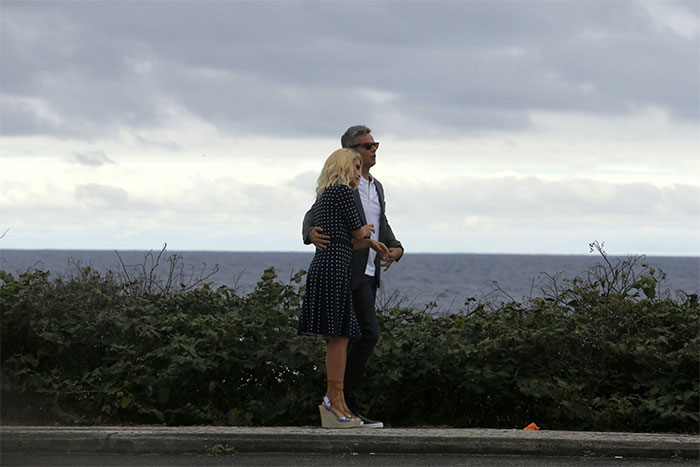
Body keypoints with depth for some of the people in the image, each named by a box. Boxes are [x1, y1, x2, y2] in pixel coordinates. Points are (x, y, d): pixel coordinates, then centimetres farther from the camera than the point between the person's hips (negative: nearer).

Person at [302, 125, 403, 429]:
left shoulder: (376, 188, 16)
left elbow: (382, 228, 15)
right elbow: (314, 216, -14)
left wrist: (395, 249, -7)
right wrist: (312, 235, -38)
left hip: (370, 273, 8)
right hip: (349, 272, -8)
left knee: (355, 339, 7)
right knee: (369, 333, -14)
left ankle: (343, 405, 9)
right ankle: (345, 399, -8)